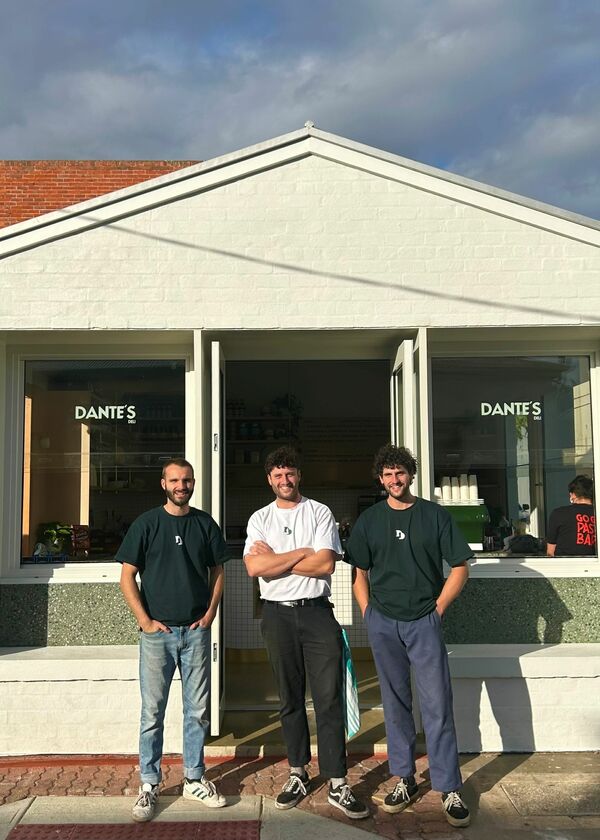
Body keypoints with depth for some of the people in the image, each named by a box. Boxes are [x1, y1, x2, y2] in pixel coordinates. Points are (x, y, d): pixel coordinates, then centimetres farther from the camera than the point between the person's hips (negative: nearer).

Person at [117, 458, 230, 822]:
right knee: (153, 711, 4)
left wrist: (210, 613, 0)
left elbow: (217, 572, 12)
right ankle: (149, 785, 16)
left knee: (198, 710, 9)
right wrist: (145, 620, -8)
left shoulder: (205, 524, 6)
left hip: (196, 631, 2)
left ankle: (195, 779, 22)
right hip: (158, 631, -2)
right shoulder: (147, 523, -1)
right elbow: (127, 577, -1)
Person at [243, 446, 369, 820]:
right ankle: (298, 774, 25)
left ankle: (338, 784, 3)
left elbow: (325, 564, -11)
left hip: (317, 611, -2)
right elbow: (255, 568, -8)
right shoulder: (260, 519, 7)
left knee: (329, 699, -3)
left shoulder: (319, 512, 2)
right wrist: (301, 553, -10)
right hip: (278, 614, 2)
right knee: (290, 699, 12)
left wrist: (274, 559, -8)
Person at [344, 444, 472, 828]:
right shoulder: (369, 520, 6)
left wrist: (438, 608, -2)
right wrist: (368, 614, 2)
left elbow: (460, 568, 2)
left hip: (424, 621, -2)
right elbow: (359, 573, 10)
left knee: (437, 705, -2)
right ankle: (404, 779, 23)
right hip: (383, 623, 2)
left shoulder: (435, 514, 0)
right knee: (395, 703, 11)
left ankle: (450, 789, 7)